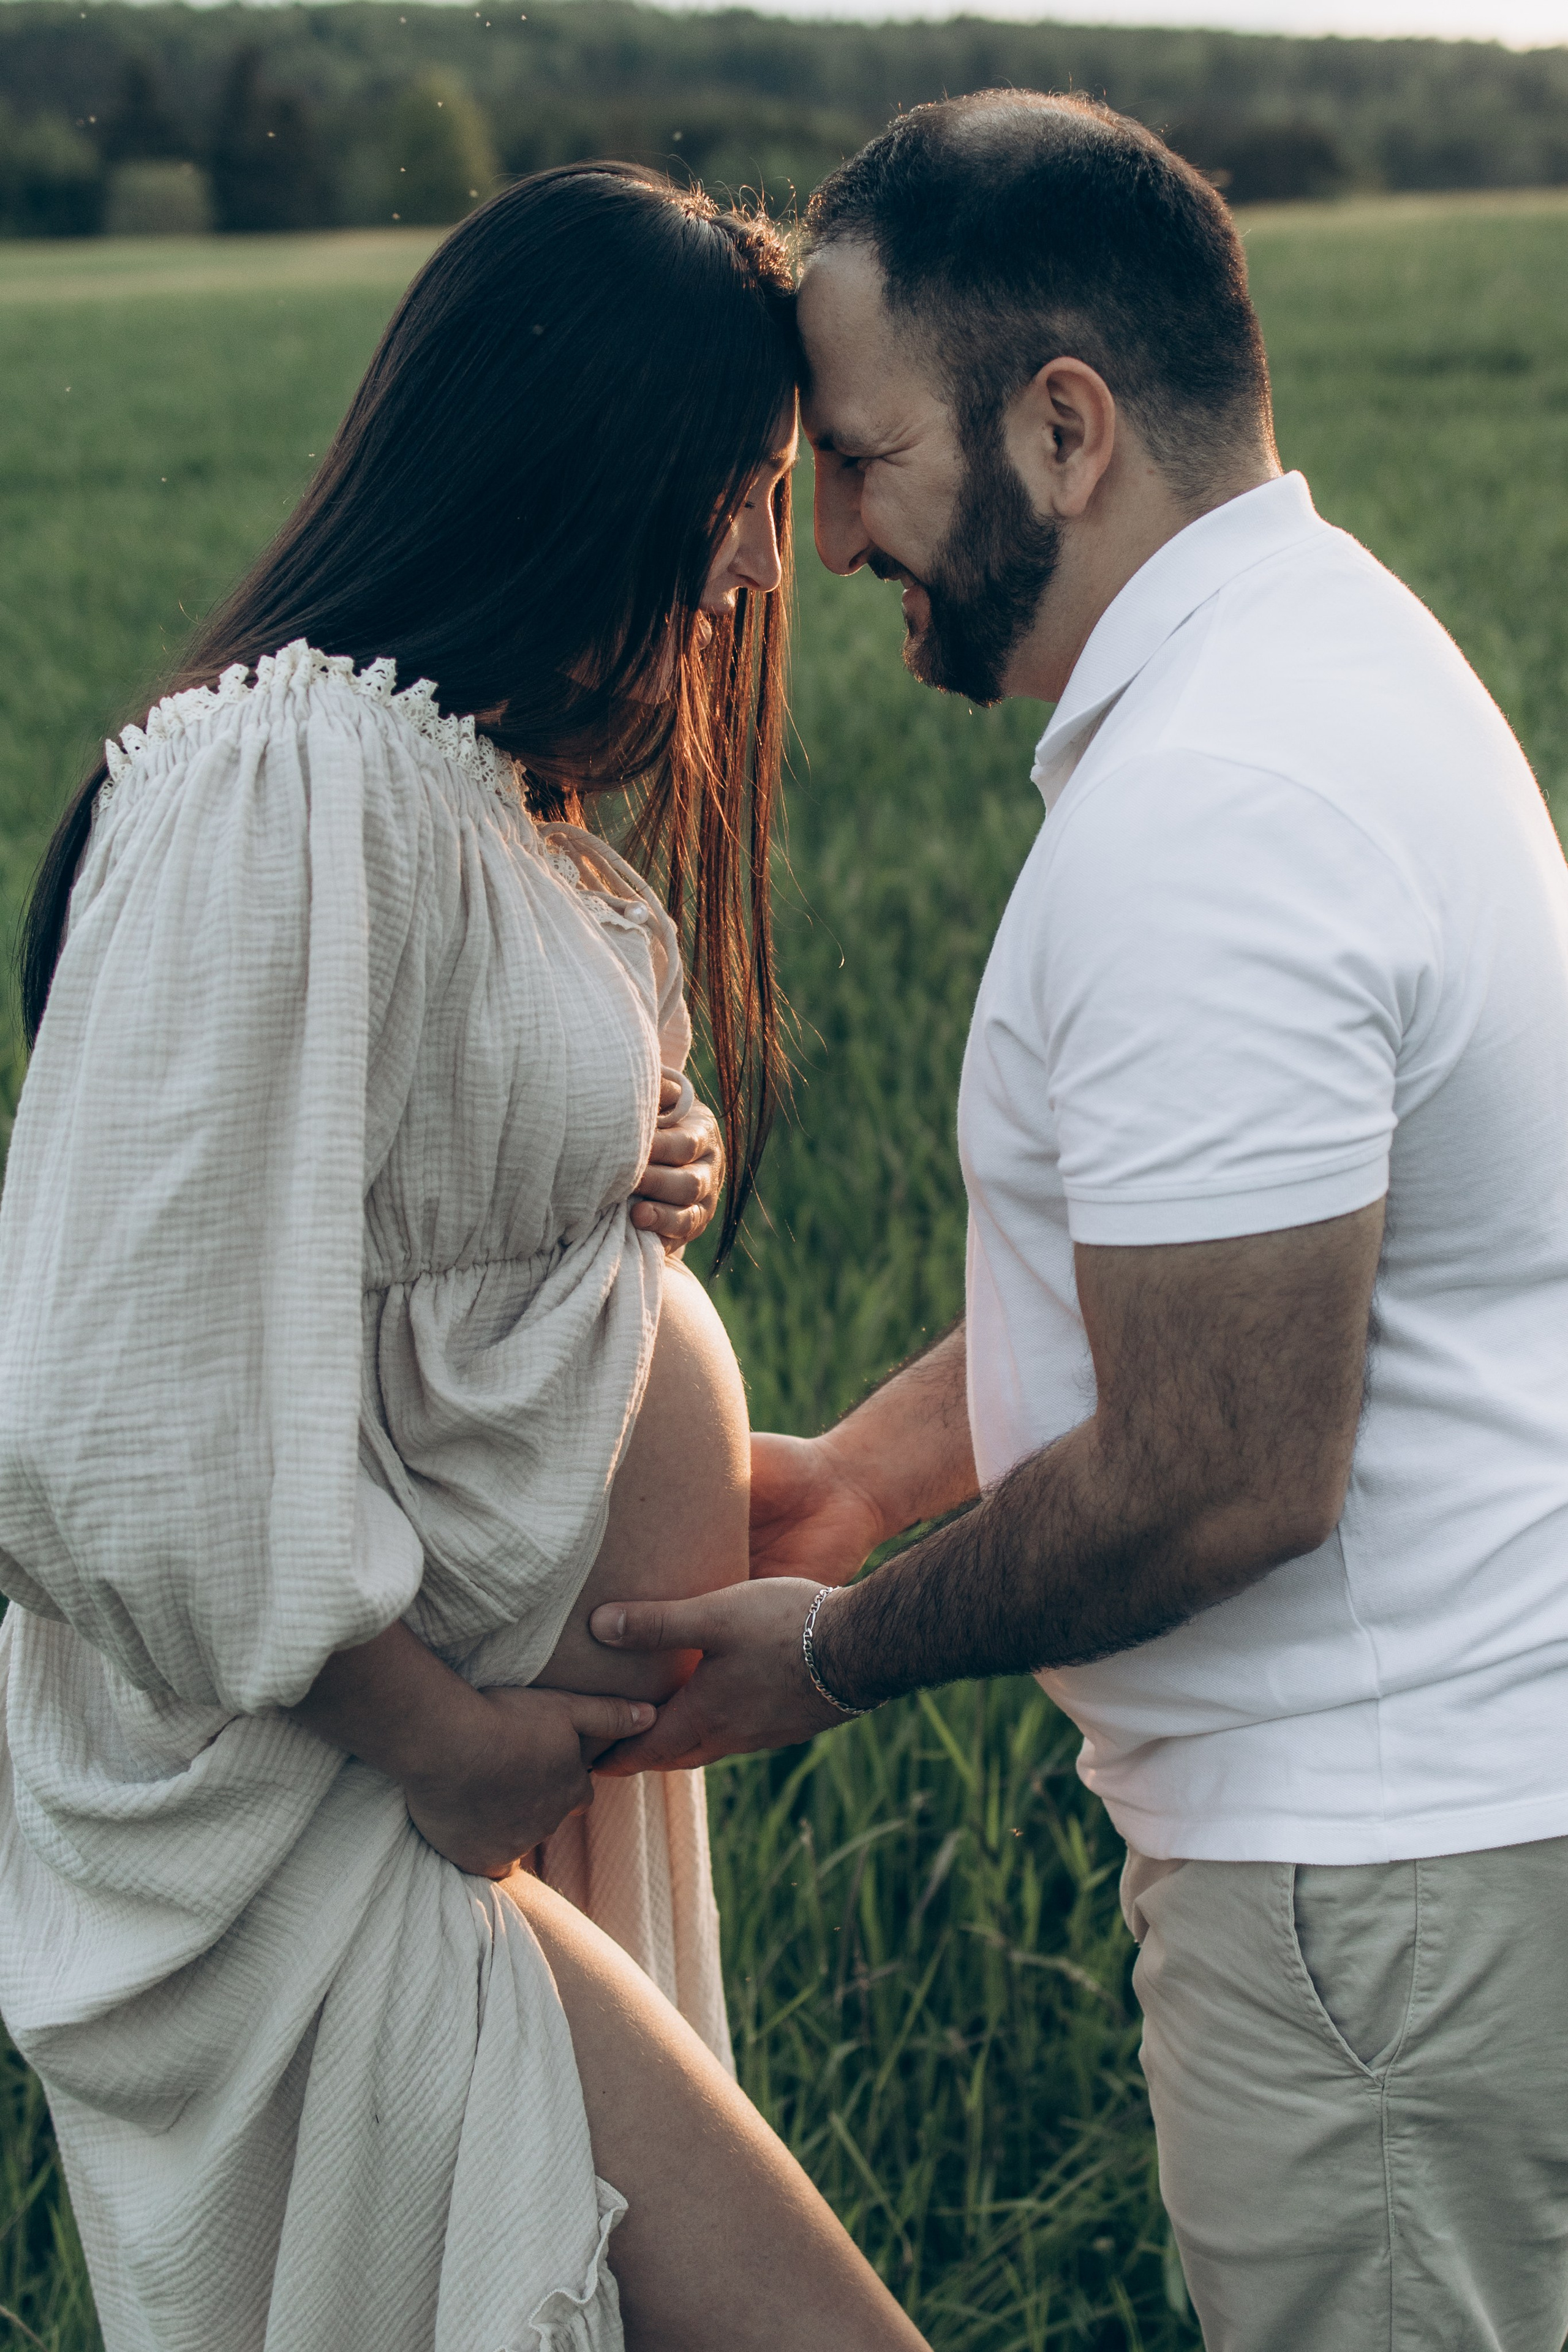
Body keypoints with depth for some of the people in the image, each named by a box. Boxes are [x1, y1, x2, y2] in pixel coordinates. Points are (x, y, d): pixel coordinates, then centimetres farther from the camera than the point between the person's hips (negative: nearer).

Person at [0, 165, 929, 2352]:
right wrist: (437, 1734, -13)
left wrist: (636, 1177, 1)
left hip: (500, 1721, 10)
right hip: (311, 1810, -10)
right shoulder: (283, 794, -23)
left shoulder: (481, 776, 11)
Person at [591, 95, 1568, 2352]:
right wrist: (861, 1466, 15)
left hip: (1386, 1867, -10)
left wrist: (831, 1656, -10)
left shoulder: (1205, 821, -26)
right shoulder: (1331, 633, 9)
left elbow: (1221, 1477, -26)